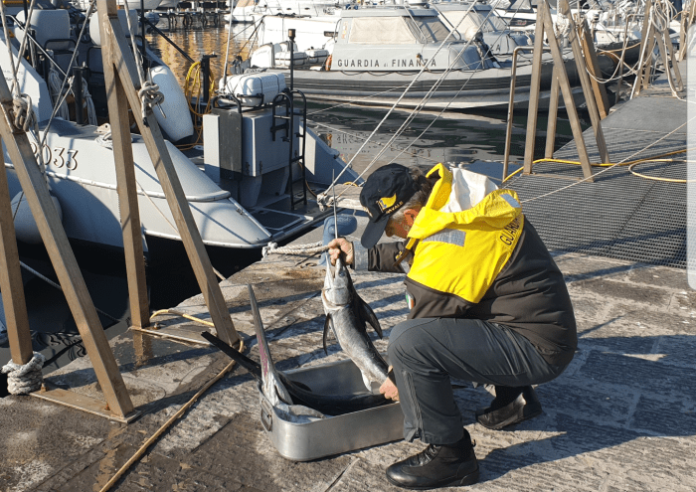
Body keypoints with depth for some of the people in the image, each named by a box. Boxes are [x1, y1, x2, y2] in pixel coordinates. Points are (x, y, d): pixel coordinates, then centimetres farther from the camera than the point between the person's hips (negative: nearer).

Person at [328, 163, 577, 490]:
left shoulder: (445, 250, -25)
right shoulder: (458, 197, 2)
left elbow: (419, 332, -12)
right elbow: (413, 255, 21)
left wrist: (396, 378, 5)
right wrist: (360, 256, 21)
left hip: (538, 350, -10)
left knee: (406, 342, -23)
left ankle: (450, 455, -4)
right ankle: (514, 396, 28)